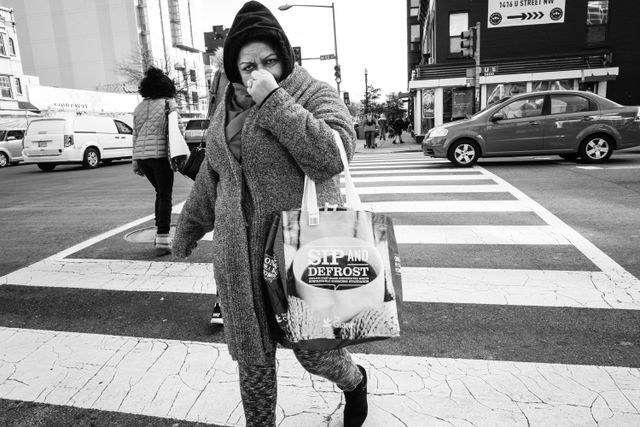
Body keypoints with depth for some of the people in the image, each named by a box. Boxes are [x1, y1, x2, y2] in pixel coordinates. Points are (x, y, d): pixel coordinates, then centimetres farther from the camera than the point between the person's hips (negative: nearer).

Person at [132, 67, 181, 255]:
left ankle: (160, 233, 22)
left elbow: (135, 134, 16)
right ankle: (162, 239, -5)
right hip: (160, 154, -6)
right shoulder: (169, 103, -1)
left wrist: (135, 161, 19)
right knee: (165, 195, -1)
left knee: (160, 192, 20)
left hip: (141, 155, 6)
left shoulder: (139, 107, 15)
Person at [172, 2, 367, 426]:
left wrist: (274, 100, -20)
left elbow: (331, 156, -23)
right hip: (240, 254, 5)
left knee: (313, 349, 8)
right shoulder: (229, 108, 13)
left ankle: (355, 381, 43)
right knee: (252, 356, 12)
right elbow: (211, 177, 21)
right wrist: (187, 229, 27)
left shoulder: (317, 94, -4)